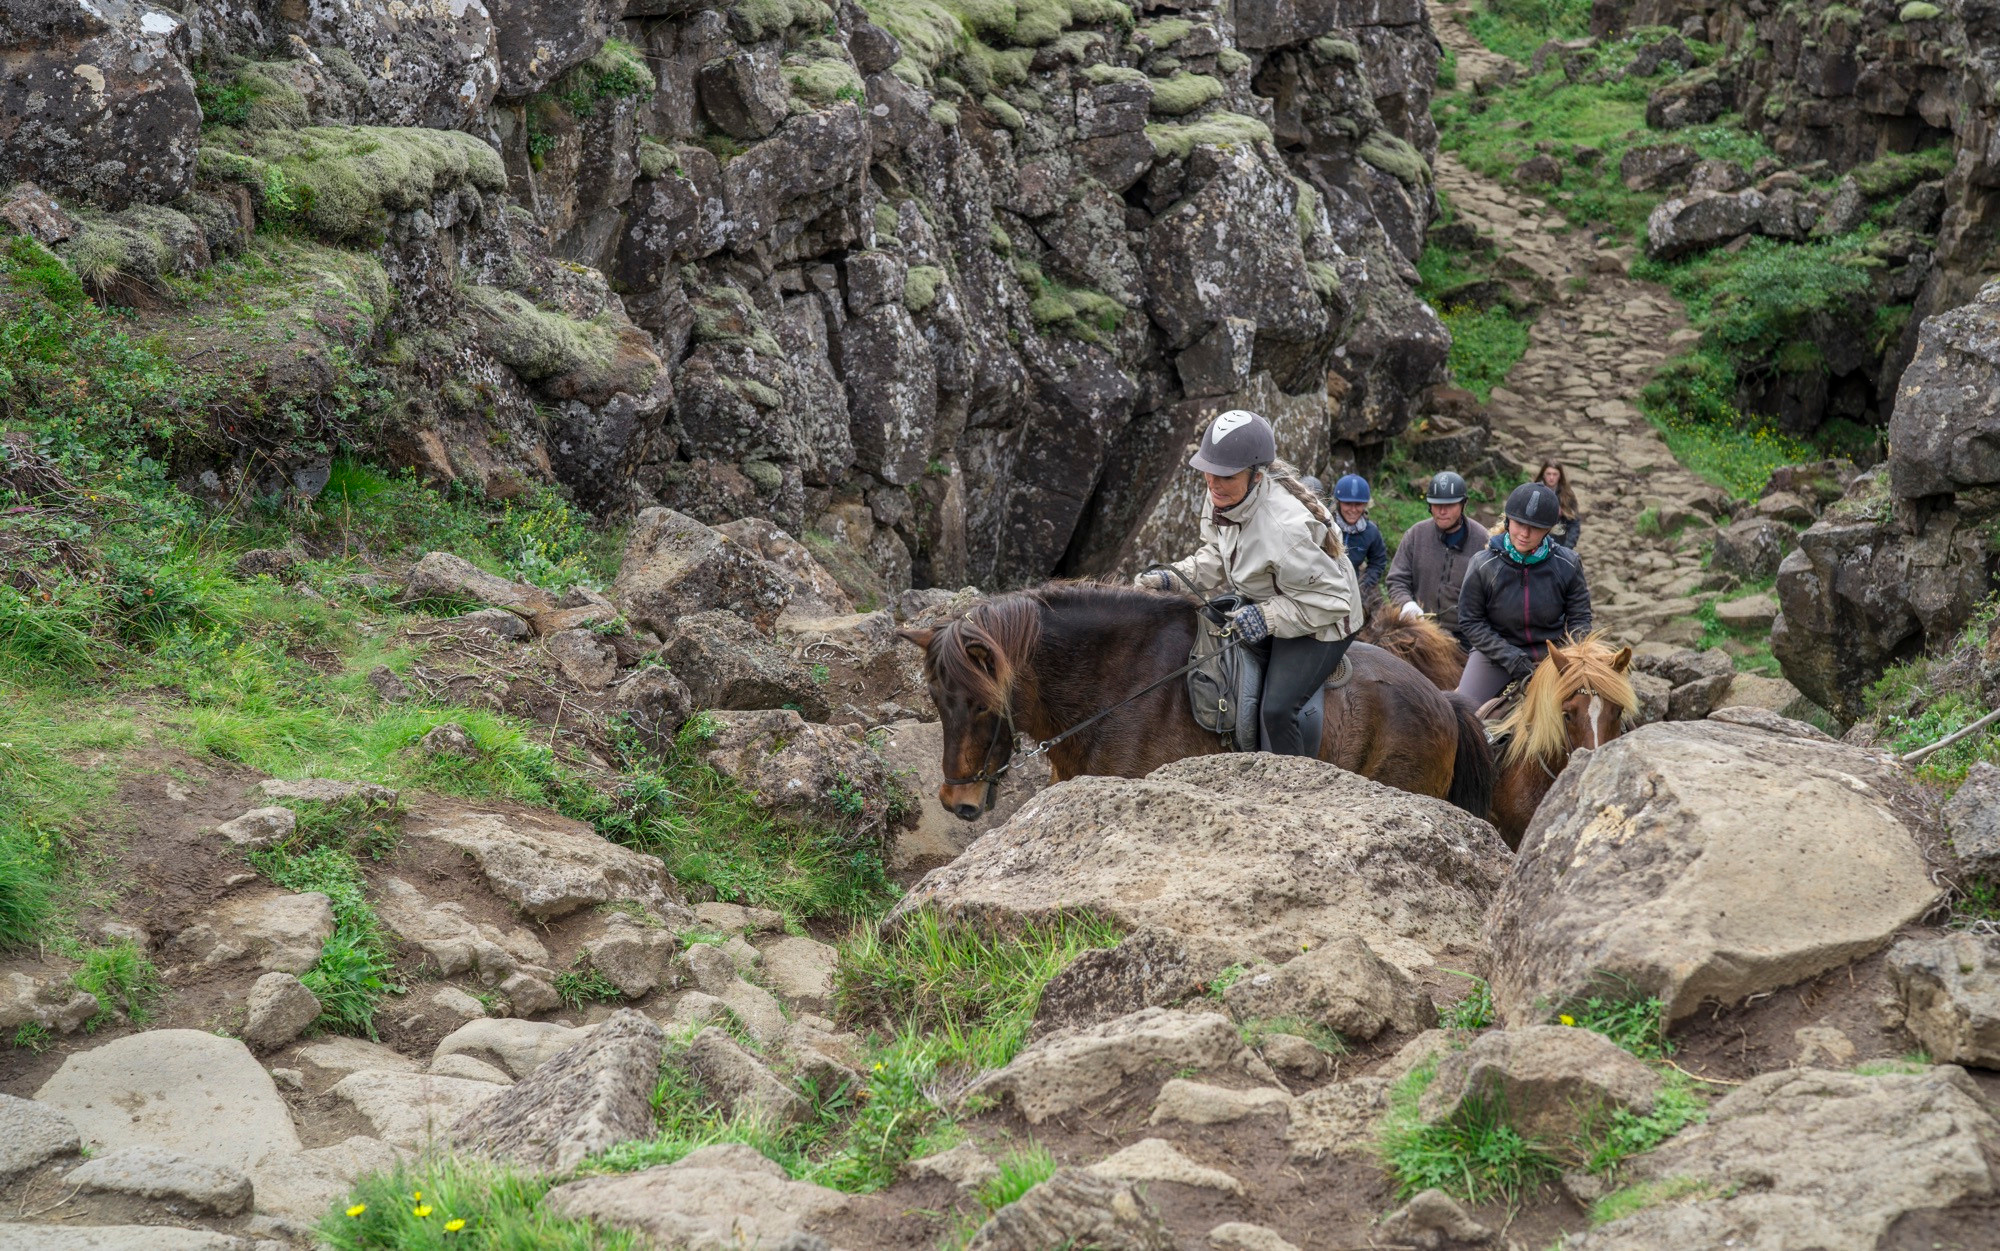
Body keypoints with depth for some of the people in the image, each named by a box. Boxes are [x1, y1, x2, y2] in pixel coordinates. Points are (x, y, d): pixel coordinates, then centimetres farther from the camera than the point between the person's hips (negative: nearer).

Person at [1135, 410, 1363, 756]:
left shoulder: (1285, 527, -37)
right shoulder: (1224, 497, -11)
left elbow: (1328, 599, -28)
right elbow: (1216, 560, 7)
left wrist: (1268, 618, -32)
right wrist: (1172, 578, -9)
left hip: (1320, 621, -9)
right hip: (1264, 604, 9)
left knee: (1276, 709, -24)